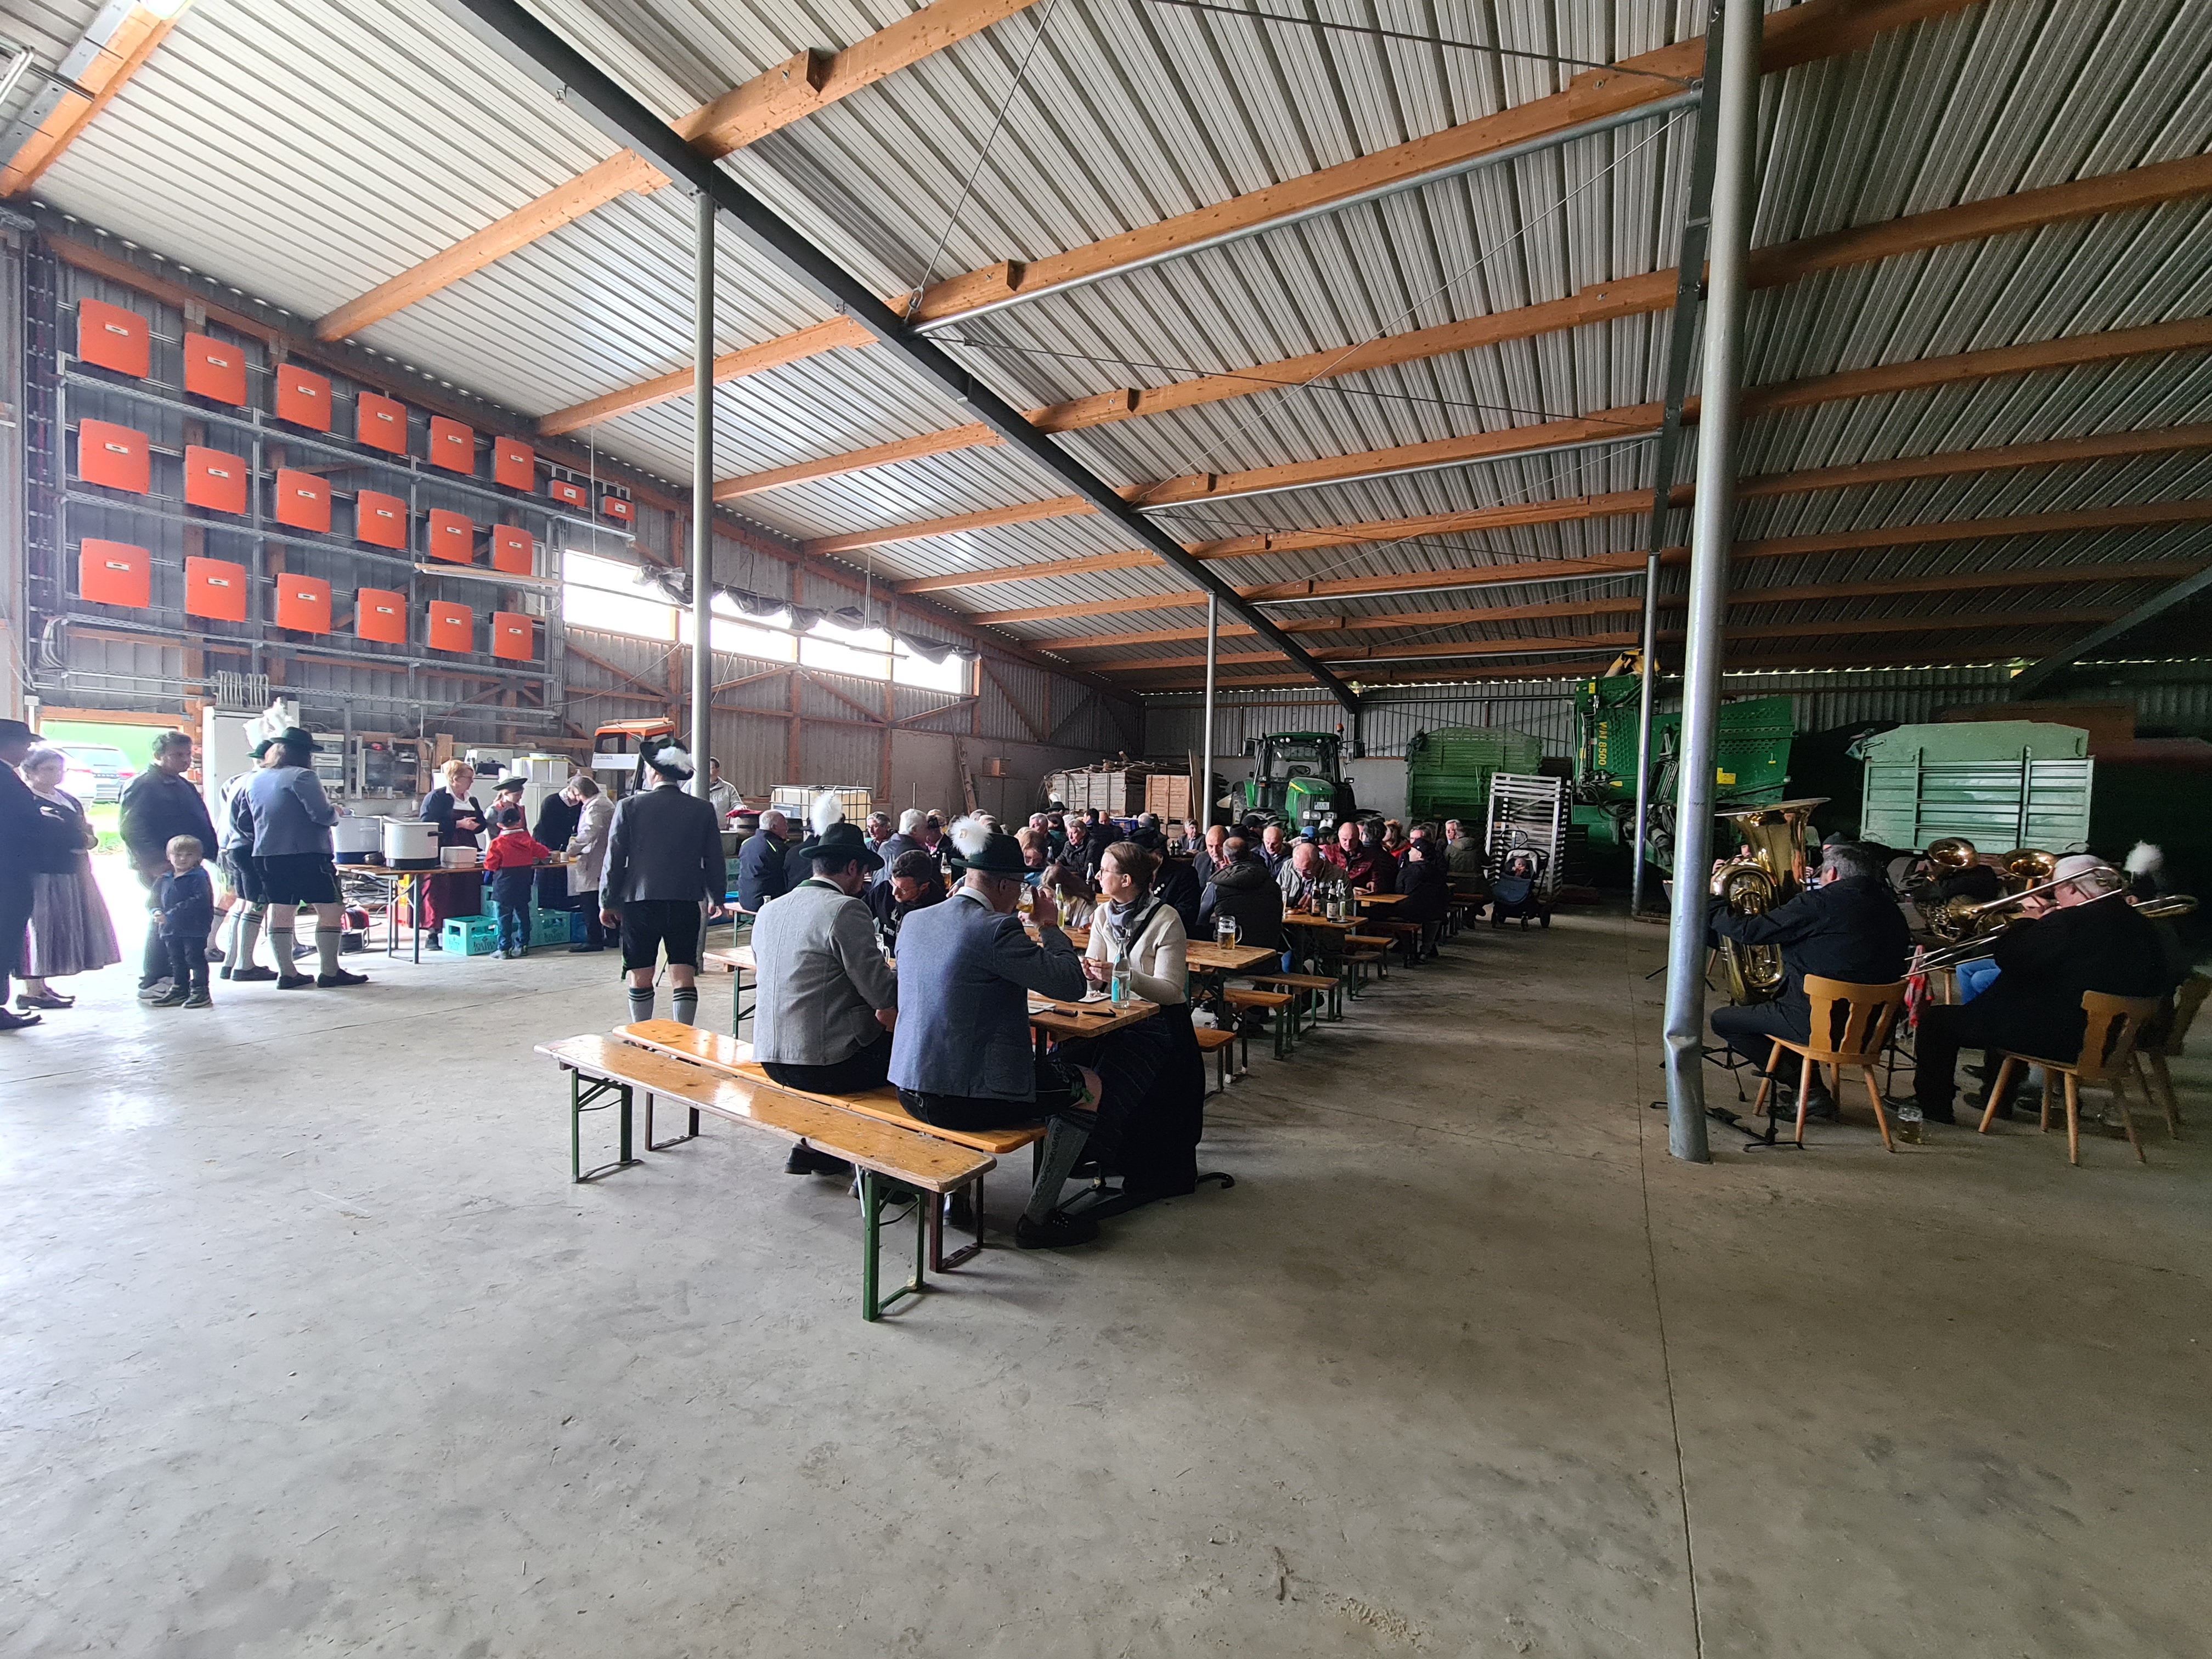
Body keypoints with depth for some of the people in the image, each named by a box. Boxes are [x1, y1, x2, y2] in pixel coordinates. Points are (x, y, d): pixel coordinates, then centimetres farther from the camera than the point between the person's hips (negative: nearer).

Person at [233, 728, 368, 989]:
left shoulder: (254, 780, 12)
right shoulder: (302, 776, -11)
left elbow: (242, 820, 19)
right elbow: (322, 815, -18)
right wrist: (335, 812, 3)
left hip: (266, 857, 8)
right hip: (307, 856, -8)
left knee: (281, 912, 10)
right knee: (330, 910, -1)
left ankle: (286, 973, 13)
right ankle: (329, 972, 0)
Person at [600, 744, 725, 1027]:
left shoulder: (630, 806, -4)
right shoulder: (703, 810, -1)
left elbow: (615, 859, -2)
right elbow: (714, 861, 5)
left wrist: (608, 902, 9)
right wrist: (716, 898, 19)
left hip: (640, 902, 0)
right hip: (686, 903, 0)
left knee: (641, 978, 11)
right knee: (683, 976, 3)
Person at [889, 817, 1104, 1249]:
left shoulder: (914, 921, 4)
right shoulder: (996, 929, -20)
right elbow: (1072, 983, -17)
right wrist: (1050, 927, -2)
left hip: (910, 1090, 9)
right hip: (966, 1097, -8)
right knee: (1090, 1087, 8)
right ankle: (1037, 1218, 14)